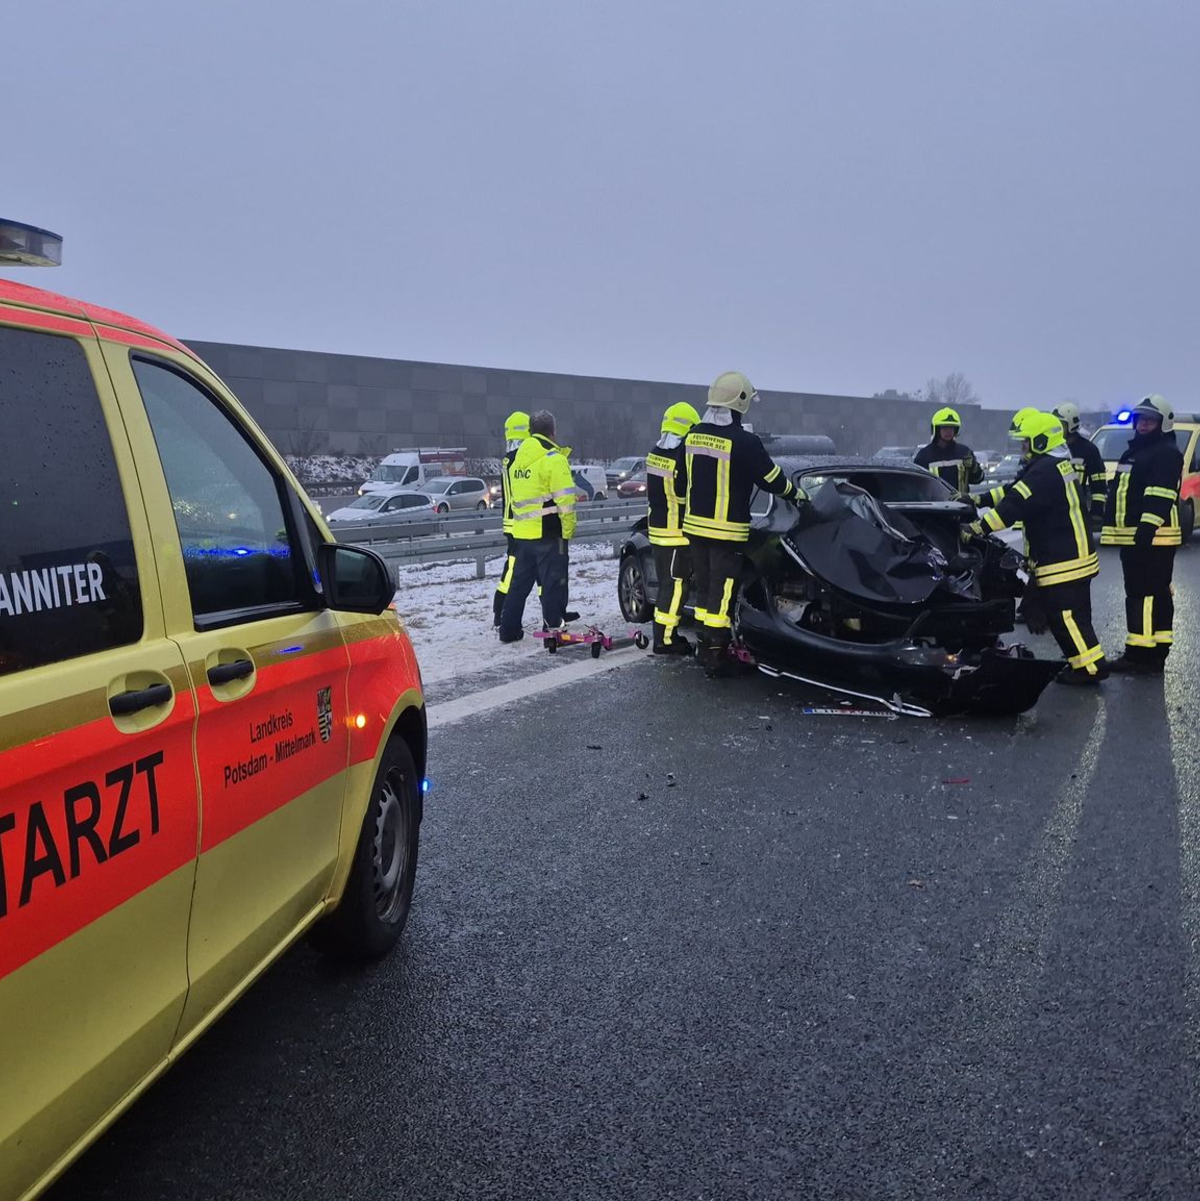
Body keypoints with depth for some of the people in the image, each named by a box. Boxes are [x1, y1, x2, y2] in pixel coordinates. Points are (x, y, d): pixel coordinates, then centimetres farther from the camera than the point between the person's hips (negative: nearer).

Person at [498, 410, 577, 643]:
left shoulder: (518, 458, 14)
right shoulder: (553, 458, -12)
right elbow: (564, 499, -16)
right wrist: (568, 529, -8)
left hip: (522, 531, 8)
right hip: (548, 532, -8)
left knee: (519, 581, 14)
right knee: (553, 582, -1)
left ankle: (509, 629, 18)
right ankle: (555, 629, 2)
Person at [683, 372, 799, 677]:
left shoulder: (692, 436, 4)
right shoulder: (744, 442, -16)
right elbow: (771, 478, -7)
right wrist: (795, 493, 11)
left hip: (695, 525, 7)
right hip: (728, 531, -7)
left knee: (704, 587, 16)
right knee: (722, 593, -1)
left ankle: (705, 648, 24)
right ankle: (716, 657, 2)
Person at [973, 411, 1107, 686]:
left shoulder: (1045, 470, -20)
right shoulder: (1057, 464, 15)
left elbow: (1015, 504, -26)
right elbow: (1015, 491, 16)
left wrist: (980, 526, -27)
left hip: (1063, 561, -11)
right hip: (1076, 554, 11)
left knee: (1065, 616, -6)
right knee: (1072, 615, 16)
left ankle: (1090, 666, -2)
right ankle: (1080, 662, 23)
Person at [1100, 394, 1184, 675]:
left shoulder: (1167, 453, -10)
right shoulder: (1134, 451, 22)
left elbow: (1160, 496, -21)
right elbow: (1117, 491, 28)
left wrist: (1147, 527, -29)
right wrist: (1112, 528, 28)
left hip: (1152, 538, -11)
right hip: (1132, 538, 11)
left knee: (1150, 596, -12)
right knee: (1137, 595, 14)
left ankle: (1149, 656, -14)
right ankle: (1137, 654, 22)